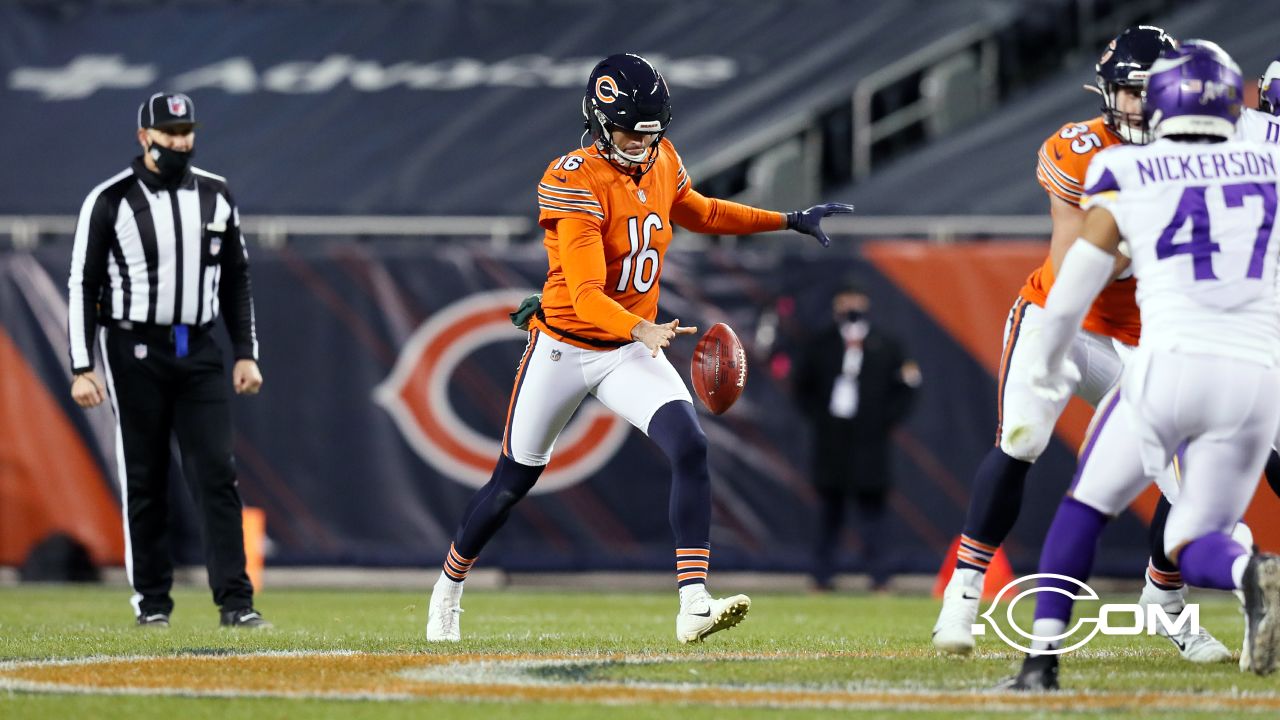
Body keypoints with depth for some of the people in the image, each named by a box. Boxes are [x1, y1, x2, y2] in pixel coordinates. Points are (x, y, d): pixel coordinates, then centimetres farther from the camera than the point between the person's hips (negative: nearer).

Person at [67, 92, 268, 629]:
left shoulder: (215, 197, 7)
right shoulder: (110, 201, -5)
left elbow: (236, 280, 15)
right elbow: (83, 286, -4)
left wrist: (246, 354, 8)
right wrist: (82, 369, -10)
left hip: (199, 352, 3)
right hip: (135, 352, -3)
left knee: (217, 474, -6)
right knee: (144, 481, 2)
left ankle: (235, 601, -9)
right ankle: (151, 602, 12)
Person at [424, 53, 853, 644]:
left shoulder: (660, 162, -2)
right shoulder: (573, 184, -24)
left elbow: (696, 213, 22)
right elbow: (586, 295, -33)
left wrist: (789, 221, 19)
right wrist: (643, 329, -51)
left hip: (632, 351, 4)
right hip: (564, 348, -4)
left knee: (690, 446, -21)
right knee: (514, 480, 11)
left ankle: (694, 606, -29)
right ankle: (448, 589, 37)